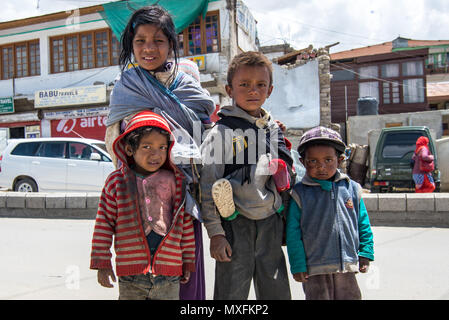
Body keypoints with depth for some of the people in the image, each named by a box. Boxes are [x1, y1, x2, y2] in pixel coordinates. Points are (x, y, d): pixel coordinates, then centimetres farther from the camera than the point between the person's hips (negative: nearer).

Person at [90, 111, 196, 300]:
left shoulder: (174, 181, 4)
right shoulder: (116, 182, 0)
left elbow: (186, 224, 8)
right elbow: (103, 225, 2)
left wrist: (188, 261, 9)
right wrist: (102, 263, 0)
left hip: (169, 273, 1)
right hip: (130, 273, -1)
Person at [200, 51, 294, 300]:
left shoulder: (275, 130, 9)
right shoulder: (222, 132, -8)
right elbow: (207, 184, -10)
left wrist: (285, 220, 15)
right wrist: (215, 232, -12)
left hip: (270, 223, 5)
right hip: (236, 223, -5)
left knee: (278, 291, 13)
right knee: (232, 292, 2)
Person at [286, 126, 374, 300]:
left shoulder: (352, 188, 2)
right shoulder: (300, 193, -8)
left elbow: (363, 223, 10)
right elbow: (293, 232, -6)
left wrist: (365, 253, 7)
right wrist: (298, 265, -7)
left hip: (347, 267, 3)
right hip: (315, 270, -3)